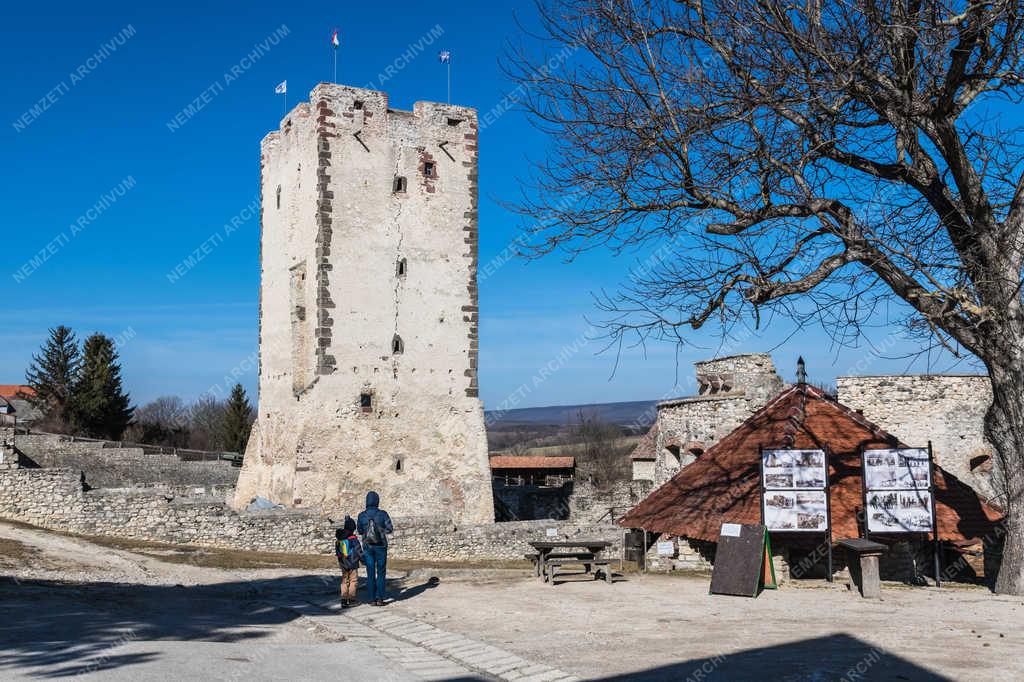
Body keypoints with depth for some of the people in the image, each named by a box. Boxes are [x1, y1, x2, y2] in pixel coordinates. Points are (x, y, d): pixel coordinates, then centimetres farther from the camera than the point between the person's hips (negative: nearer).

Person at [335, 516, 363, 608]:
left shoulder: (338, 539, 3)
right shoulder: (353, 539, -15)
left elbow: (337, 551, 12)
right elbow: (359, 551, -11)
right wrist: (363, 559, 4)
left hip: (343, 565, 5)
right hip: (353, 564, -5)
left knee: (344, 581, 10)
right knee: (353, 581, 6)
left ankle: (344, 600, 4)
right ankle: (351, 599, 6)